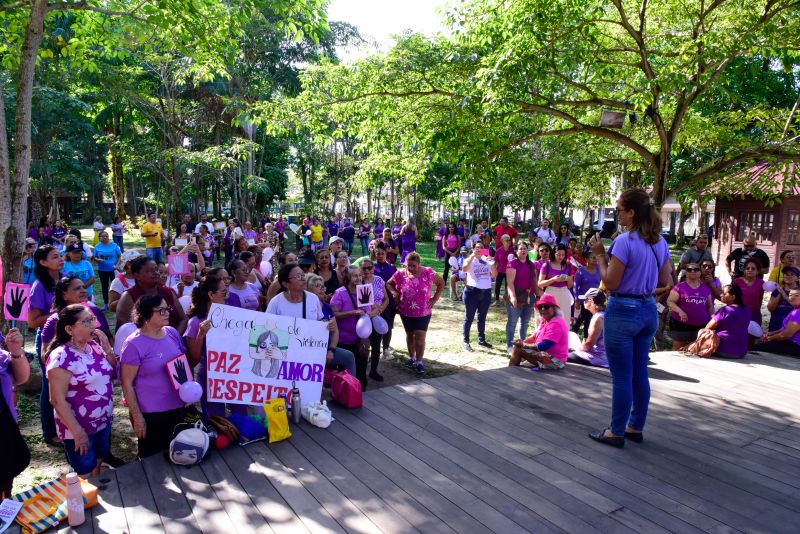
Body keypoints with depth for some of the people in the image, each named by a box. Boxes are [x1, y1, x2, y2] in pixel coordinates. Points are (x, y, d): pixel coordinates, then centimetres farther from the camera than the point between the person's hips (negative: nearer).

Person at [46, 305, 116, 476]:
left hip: (104, 421, 6)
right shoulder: (62, 357, -21)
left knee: (97, 466, 22)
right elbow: (58, 400, -20)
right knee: (85, 476, 10)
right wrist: (77, 432, -19)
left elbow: (113, 374, 7)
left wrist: (107, 349, -8)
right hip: (79, 427, -6)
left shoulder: (94, 345, -1)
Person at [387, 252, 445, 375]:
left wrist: (435, 298, -6)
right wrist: (394, 293, -11)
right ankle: (411, 357, 34)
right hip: (406, 312, 2)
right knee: (410, 334, 17)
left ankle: (419, 362, 5)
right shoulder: (400, 274, -10)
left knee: (420, 336, -5)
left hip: (423, 312, -2)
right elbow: (389, 284, 7)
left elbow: (441, 283, 2)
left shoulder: (428, 273, -12)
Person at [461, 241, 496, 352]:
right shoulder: (469, 260, -1)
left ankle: (481, 340, 26)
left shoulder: (487, 260, 10)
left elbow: (494, 275, 2)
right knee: (469, 317, 0)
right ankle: (465, 341, 5)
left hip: (486, 292, 4)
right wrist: (473, 256, -26)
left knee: (482, 317, 14)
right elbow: (464, 269, -24)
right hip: (472, 291, -4)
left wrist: (492, 262, -11)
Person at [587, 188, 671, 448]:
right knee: (640, 374, 16)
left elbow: (610, 283, -16)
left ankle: (616, 432, 14)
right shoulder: (660, 242, 6)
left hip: (623, 312, -8)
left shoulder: (625, 241, -18)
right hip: (648, 310, 8)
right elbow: (664, 281, 13)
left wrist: (600, 255, -7)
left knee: (621, 377, 2)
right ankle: (636, 427, 28)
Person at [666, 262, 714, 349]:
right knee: (678, 348, 2)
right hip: (681, 323, -4)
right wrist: (680, 311, -24)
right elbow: (670, 301, -9)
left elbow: (710, 306, 17)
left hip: (701, 326, 5)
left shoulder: (706, 288, 10)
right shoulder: (680, 287, -5)